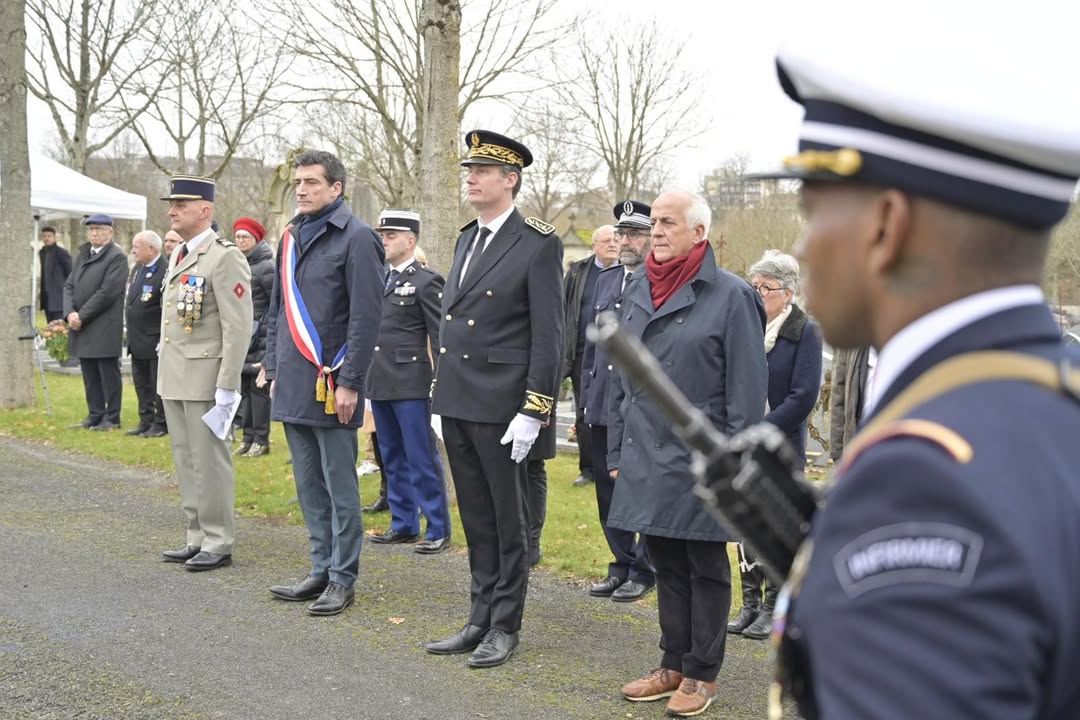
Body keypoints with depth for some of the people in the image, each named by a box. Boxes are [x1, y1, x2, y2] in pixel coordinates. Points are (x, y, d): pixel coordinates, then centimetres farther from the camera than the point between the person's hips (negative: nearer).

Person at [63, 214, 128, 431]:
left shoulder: (117, 257, -9)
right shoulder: (82, 255, 16)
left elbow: (106, 293, -16)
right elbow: (69, 286, 11)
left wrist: (81, 316, -14)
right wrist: (70, 313, -6)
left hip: (104, 328, -7)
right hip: (82, 327, 7)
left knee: (108, 374, 1)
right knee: (89, 375, 12)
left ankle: (112, 418, 8)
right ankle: (95, 415, 20)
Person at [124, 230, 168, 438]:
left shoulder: (165, 271, -18)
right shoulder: (137, 269, 11)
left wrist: (164, 339, -18)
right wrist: (131, 332, 16)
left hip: (155, 341, -9)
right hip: (137, 340, 9)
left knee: (159, 384, 1)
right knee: (141, 384, 15)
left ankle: (161, 423, 10)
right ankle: (146, 421, 25)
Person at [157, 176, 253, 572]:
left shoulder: (225, 257, -12)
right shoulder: (177, 255, 16)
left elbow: (238, 327, -17)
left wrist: (226, 387, -19)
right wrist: (165, 372, 17)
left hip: (205, 378, -9)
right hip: (173, 379, 9)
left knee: (209, 462, -2)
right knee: (186, 462, 13)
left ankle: (218, 544, 6)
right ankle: (197, 538, 21)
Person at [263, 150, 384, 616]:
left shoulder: (356, 238, -9)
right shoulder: (290, 237, 14)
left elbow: (367, 316, -13)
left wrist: (350, 382, -16)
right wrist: (274, 368, 15)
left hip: (330, 384, -8)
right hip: (294, 385, 8)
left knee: (339, 486, 0)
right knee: (309, 485, 13)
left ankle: (342, 579, 9)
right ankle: (321, 571, 22)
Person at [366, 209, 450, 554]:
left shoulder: (427, 281, -6)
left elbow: (440, 337, -9)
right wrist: (363, 376, 13)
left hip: (411, 383, -7)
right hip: (379, 383, 7)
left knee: (422, 458, -3)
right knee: (392, 458, 13)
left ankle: (438, 530, 5)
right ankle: (403, 523, 23)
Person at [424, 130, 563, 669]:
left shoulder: (539, 243, -9)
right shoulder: (467, 239, 15)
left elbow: (547, 336, -12)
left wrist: (532, 412, -16)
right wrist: (439, 393, 15)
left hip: (500, 405, -7)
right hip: (457, 403, 7)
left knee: (508, 520, 4)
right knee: (476, 519, 14)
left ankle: (505, 627, 15)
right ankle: (481, 620, 23)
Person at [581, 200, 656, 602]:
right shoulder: (606, 280, 13)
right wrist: (586, 397, 14)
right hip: (603, 407, 7)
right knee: (608, 491, 12)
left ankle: (644, 571, 16)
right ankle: (622, 565, 25)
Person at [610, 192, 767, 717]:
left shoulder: (730, 296, -8)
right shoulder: (637, 294, 10)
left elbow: (747, 391, -10)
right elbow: (621, 379, 15)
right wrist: (616, 453, 12)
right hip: (647, 461, 6)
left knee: (706, 569, 6)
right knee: (666, 565, 14)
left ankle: (702, 675, 17)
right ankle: (673, 664, 27)